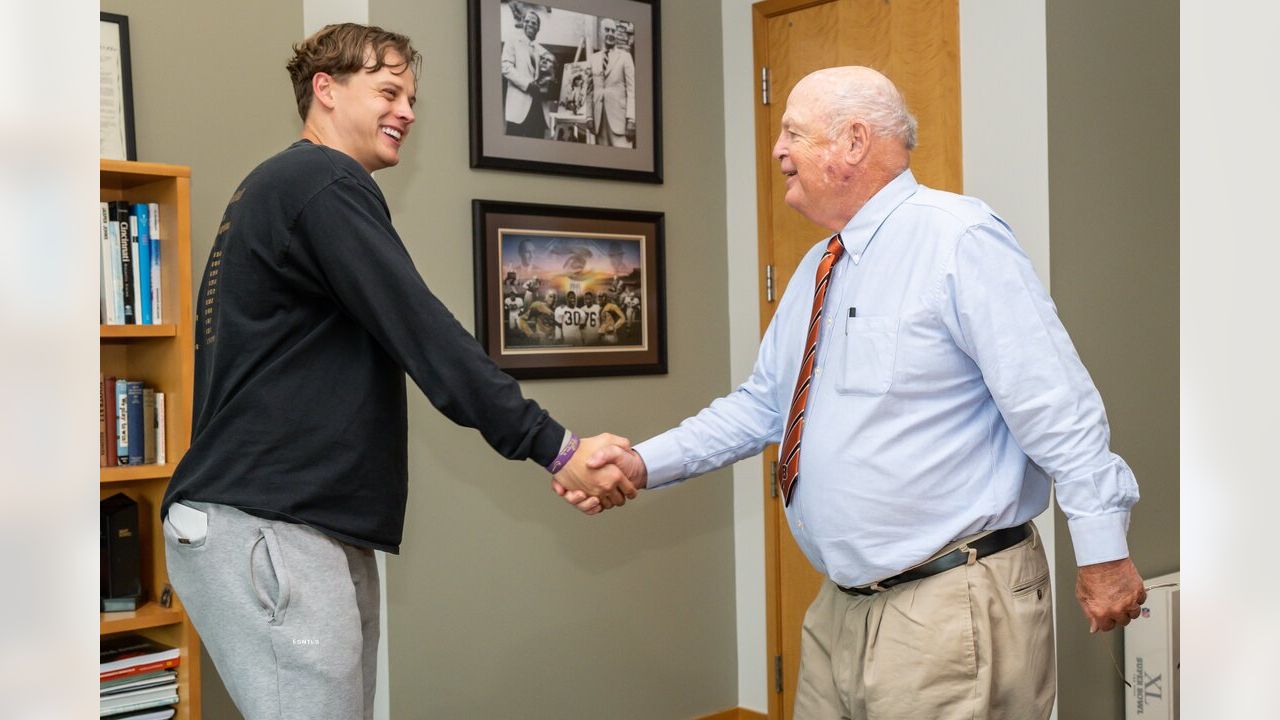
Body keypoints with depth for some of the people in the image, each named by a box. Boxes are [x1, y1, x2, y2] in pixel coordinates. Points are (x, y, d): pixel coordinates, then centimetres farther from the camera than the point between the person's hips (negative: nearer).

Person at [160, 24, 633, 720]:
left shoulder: (277, 187, 22)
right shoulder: (323, 182, -9)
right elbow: (423, 334, -17)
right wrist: (554, 447, -17)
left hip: (320, 528, 10)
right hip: (266, 529, -10)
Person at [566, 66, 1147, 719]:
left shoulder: (958, 239, -14)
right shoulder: (816, 272, 14)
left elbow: (1055, 406, -17)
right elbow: (762, 405, 16)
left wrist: (1101, 549, -17)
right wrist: (644, 463, 6)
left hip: (952, 615, -8)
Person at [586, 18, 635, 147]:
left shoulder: (625, 56, 5)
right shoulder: (592, 59, 14)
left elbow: (631, 89, -1)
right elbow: (589, 90, 14)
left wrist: (631, 119, -11)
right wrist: (589, 117, 4)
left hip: (619, 116, -3)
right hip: (599, 117, 3)